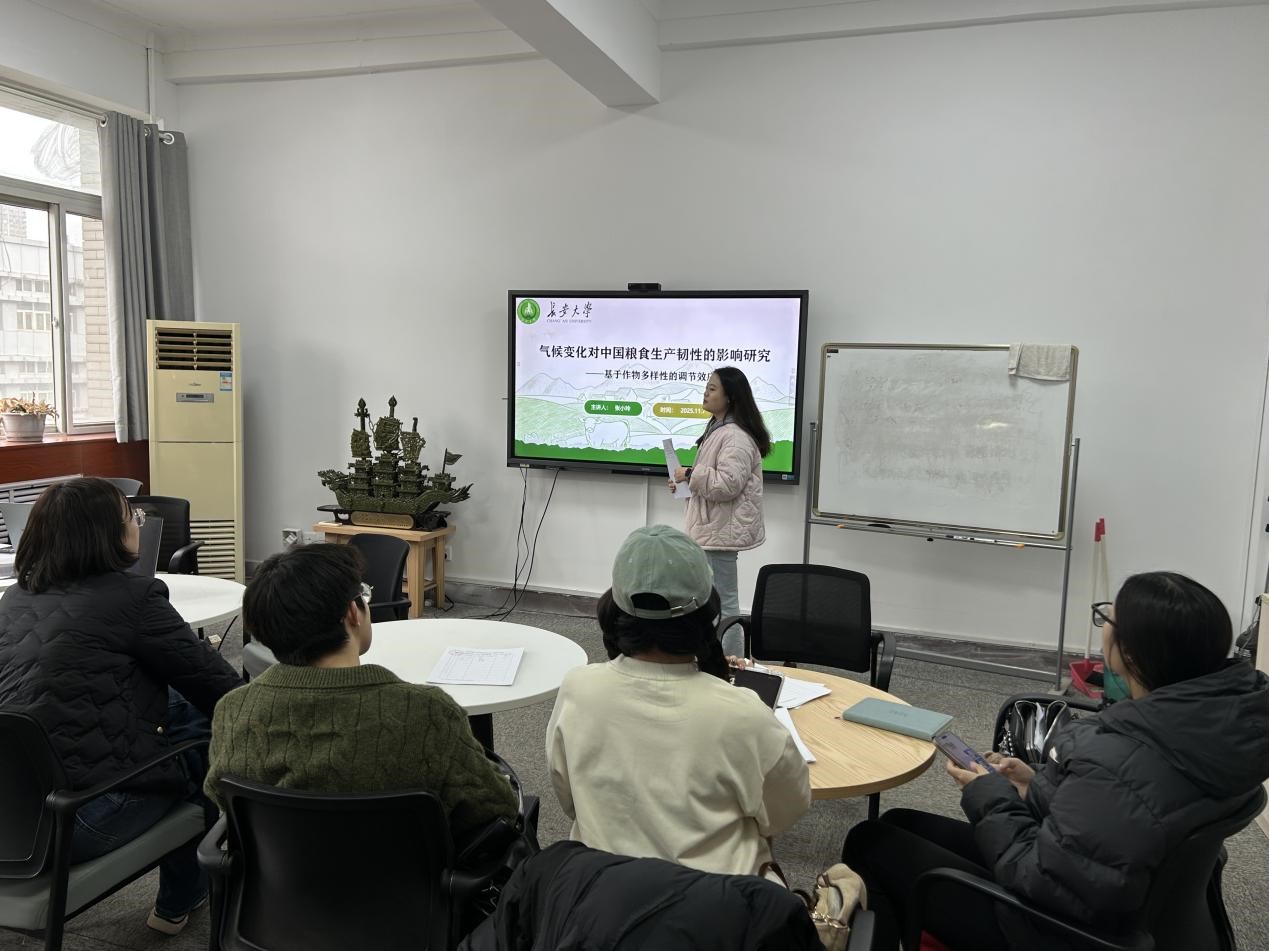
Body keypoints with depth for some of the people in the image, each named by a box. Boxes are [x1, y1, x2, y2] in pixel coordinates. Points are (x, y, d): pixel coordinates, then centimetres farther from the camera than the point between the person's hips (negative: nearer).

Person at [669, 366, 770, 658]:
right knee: (714, 600, 18)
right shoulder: (718, 429, 16)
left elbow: (727, 483, -28)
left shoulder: (736, 437, -19)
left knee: (724, 602, -4)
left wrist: (691, 474, -17)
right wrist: (684, 482, 12)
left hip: (722, 531, -11)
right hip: (713, 527, 11)